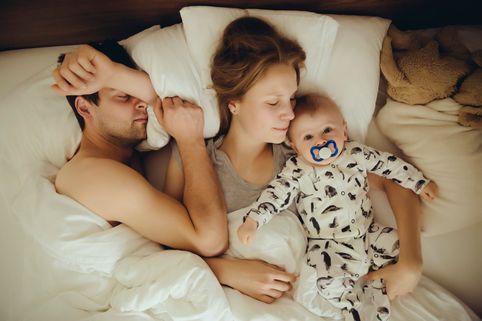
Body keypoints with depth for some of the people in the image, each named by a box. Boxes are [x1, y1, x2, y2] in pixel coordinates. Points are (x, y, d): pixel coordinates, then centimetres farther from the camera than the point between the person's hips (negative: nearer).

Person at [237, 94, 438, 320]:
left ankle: (376, 285, 7)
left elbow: (389, 164, 10)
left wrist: (421, 183, 13)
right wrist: (252, 221, -28)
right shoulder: (297, 172, -9)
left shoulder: (358, 154, 0)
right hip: (329, 246, -4)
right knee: (330, 284, -24)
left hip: (368, 233, 4)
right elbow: (275, 194, -15)